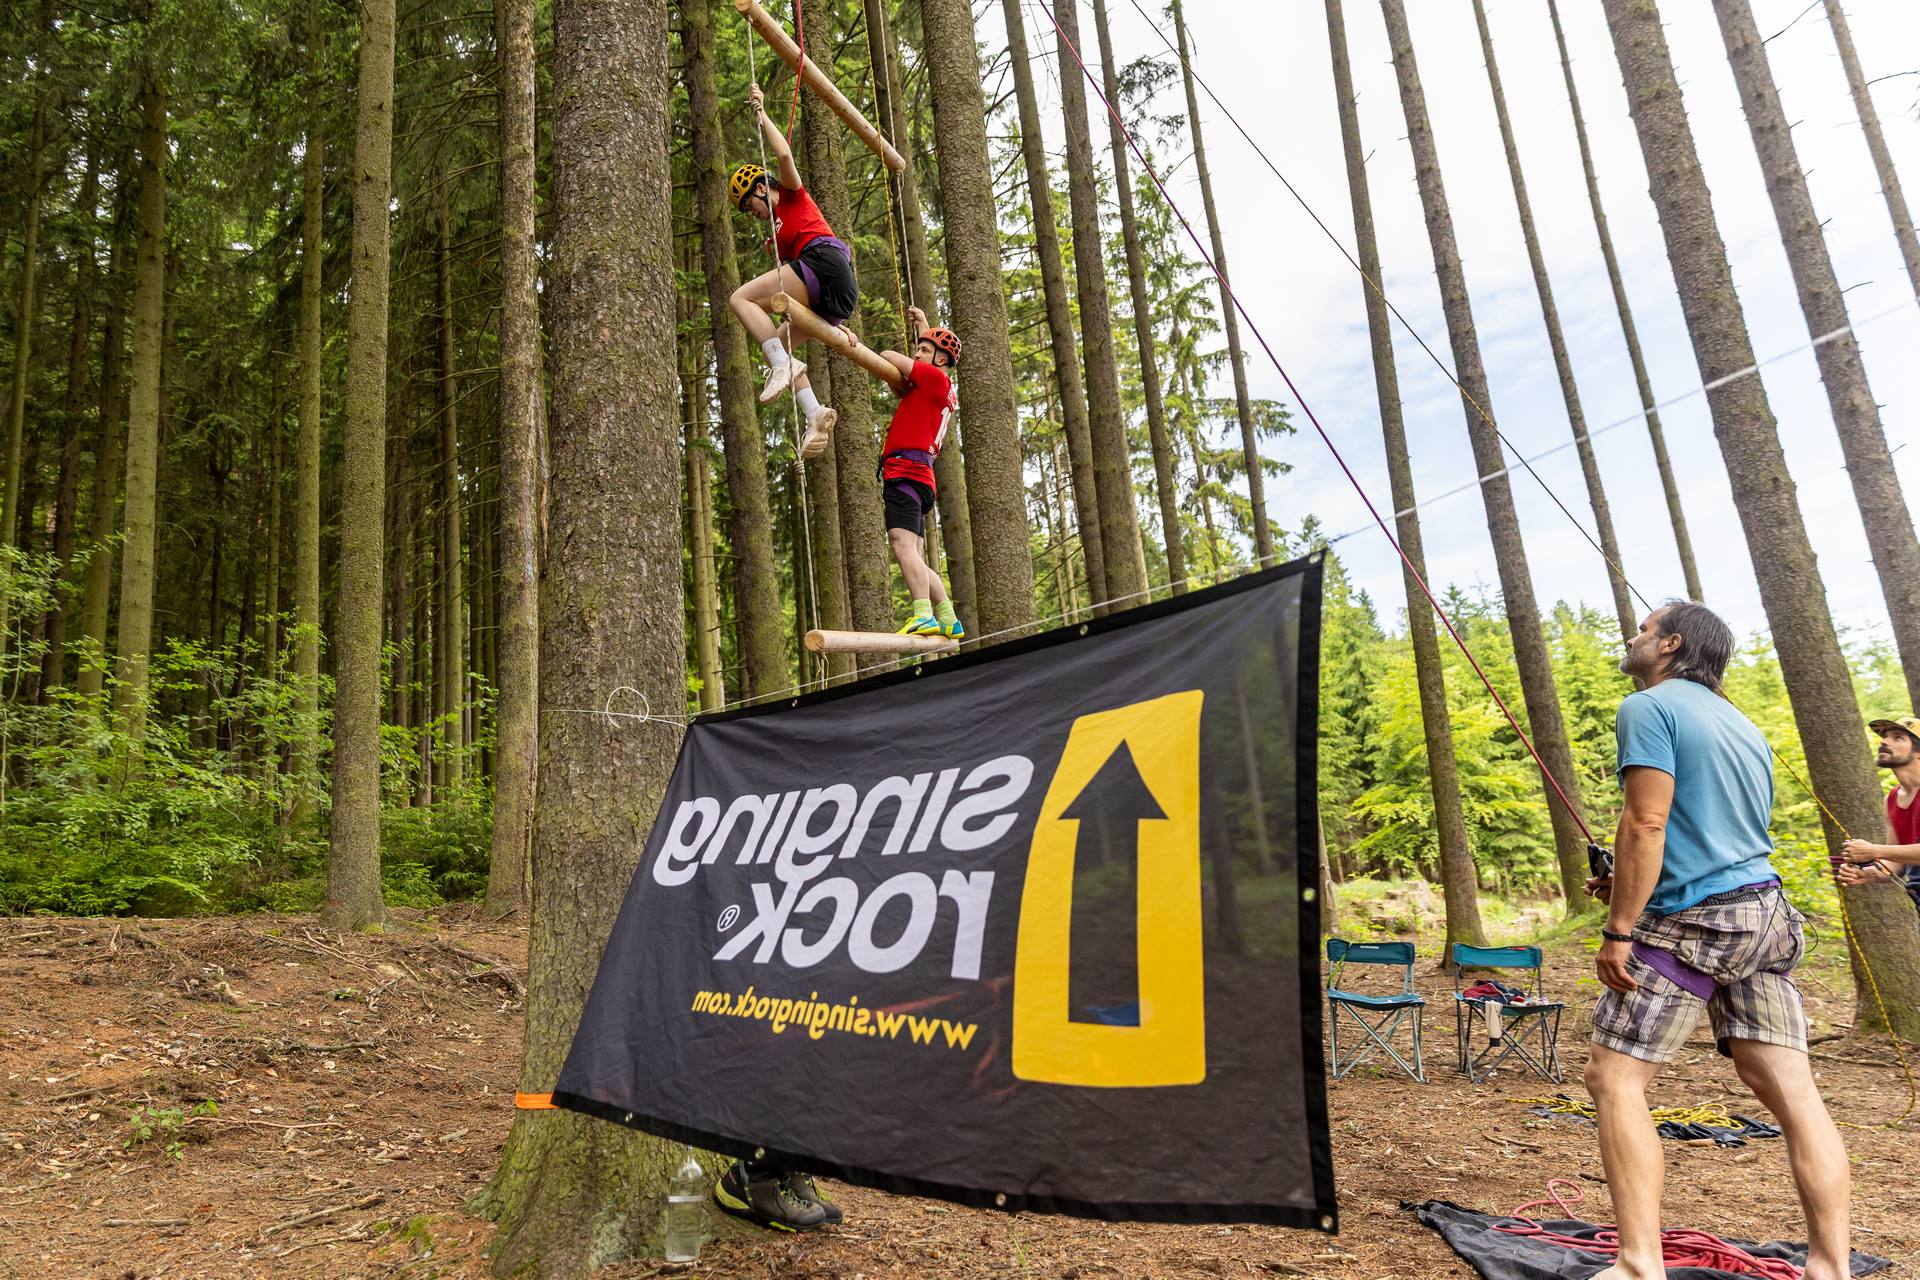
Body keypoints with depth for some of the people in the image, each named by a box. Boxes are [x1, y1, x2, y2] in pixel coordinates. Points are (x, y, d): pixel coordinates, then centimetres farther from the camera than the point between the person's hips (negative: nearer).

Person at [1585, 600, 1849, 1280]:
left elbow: (1646, 823, -17)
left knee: (1613, 1078, -4)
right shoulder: (1739, 722, 20)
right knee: (1789, 1088, 5)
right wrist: (1631, 886, 22)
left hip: (1691, 923, -9)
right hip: (1764, 915, 9)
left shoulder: (1649, 707, -8)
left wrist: (1619, 929, -16)